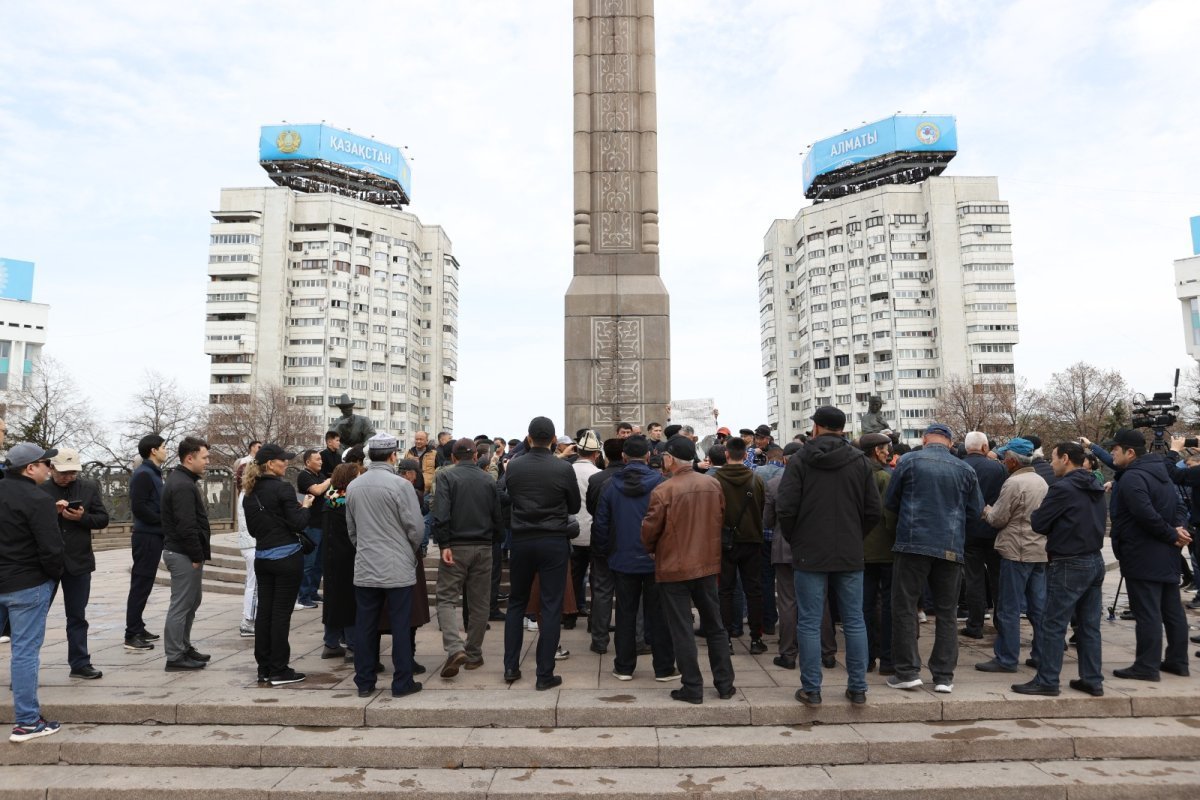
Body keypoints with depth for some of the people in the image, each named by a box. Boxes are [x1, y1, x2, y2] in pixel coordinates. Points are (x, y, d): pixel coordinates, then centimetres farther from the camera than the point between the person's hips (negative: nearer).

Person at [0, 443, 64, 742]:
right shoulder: (37, 500, -18)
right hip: (27, 585, -7)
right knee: (25, 650, -2)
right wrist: (54, 574, -2)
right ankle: (27, 722, 5)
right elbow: (51, 548, -20)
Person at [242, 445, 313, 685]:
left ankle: (264, 668, 20)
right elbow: (298, 524, -15)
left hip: (262, 557, 7)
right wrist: (305, 507, 1)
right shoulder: (282, 489, -14)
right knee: (281, 613, -1)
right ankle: (279, 671, 5)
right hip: (286, 557, -7)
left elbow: (252, 529, 16)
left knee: (264, 611, 12)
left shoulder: (250, 493, 9)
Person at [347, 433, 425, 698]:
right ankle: (402, 683, 10)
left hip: (364, 568, 5)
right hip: (397, 568, -5)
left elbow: (351, 528, 15)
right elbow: (416, 529, -11)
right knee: (400, 626, 4)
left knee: (365, 626, 11)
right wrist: (411, 551, 9)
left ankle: (364, 682, 20)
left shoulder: (353, 486, 4)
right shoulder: (400, 485, -14)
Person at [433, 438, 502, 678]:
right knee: (479, 602, 11)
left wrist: (444, 544, -16)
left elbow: (441, 514, -16)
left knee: (446, 599, 2)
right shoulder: (489, 480, 7)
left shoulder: (447, 476, -4)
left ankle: (455, 648, -17)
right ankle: (474, 654, 19)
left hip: (456, 547, -3)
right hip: (483, 548, 3)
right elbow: (498, 516, 8)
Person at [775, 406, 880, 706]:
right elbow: (874, 510, 2)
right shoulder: (859, 461, 2)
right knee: (854, 622, 12)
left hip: (809, 555, -3)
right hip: (851, 556, 3)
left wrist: (795, 540, 5)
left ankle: (811, 689, 9)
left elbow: (785, 509, -11)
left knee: (810, 623, 4)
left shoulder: (800, 460, -6)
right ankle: (858, 688, 18)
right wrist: (856, 537, 15)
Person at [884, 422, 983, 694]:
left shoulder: (909, 461, -2)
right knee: (947, 612, 12)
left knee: (904, 607, 5)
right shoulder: (965, 470, 4)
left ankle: (907, 671, 4)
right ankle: (944, 676, 14)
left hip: (913, 542, -3)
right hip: (951, 548, 3)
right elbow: (976, 510, 10)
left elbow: (890, 502, 4)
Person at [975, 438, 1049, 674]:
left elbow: (998, 519, -12)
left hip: (1017, 551, -8)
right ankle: (1041, 655, 19)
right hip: (1040, 550, 9)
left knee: (1009, 608, -2)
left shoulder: (1014, 483, -16)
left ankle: (1006, 659, 3)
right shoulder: (1041, 481, 12)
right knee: (1039, 607, 13)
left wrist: (987, 510, 10)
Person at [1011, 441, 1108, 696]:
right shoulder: (1095, 489, 10)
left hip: (1069, 565, -8)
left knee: (1053, 625, -1)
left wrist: (1040, 511, 6)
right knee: (1090, 625, 14)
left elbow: (1038, 523, -14)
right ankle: (1093, 681, 20)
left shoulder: (1063, 488, -16)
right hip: (1095, 561, 9)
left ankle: (1047, 681, 3)